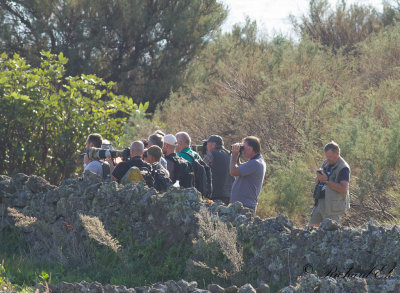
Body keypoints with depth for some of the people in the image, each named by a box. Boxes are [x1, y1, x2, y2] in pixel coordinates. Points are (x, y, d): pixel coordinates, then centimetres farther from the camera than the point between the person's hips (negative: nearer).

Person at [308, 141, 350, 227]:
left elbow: (344, 190, -22)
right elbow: (317, 182, 19)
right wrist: (318, 176, -5)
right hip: (320, 202, 8)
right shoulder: (326, 163, 11)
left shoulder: (343, 168, -13)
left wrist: (327, 180, -25)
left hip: (333, 206, -8)